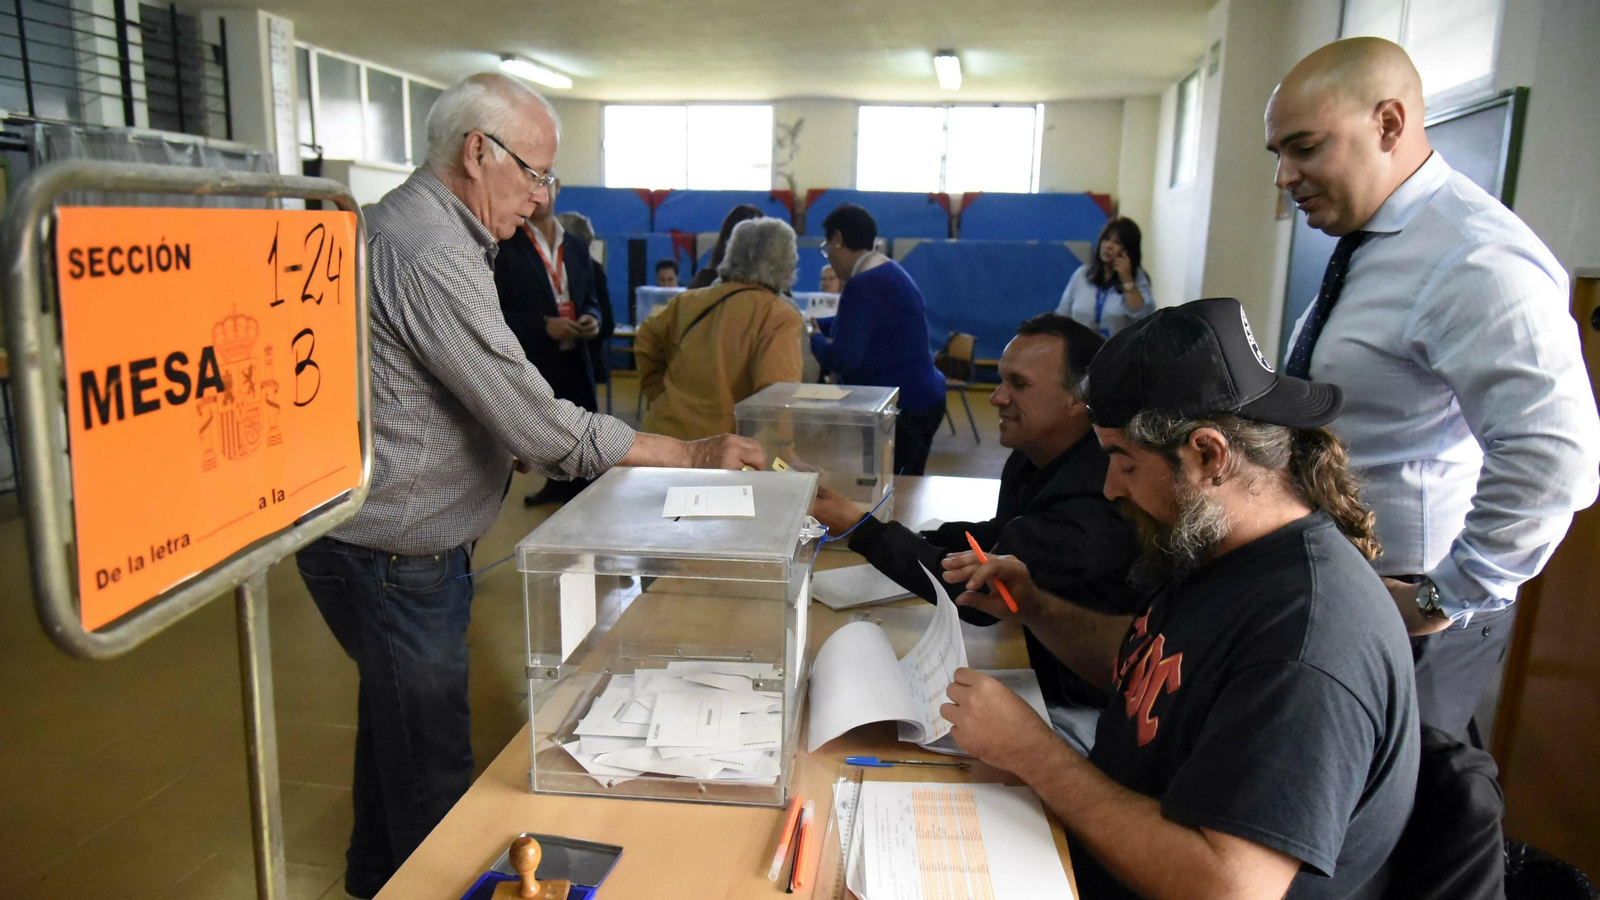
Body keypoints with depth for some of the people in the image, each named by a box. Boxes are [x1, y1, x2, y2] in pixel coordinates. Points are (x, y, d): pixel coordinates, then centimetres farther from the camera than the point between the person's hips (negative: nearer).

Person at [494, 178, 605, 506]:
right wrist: (543, 325, -17)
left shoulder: (577, 247, 15)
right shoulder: (506, 246, -3)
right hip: (529, 366, -5)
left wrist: (592, 319, -1)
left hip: (575, 364, 5)